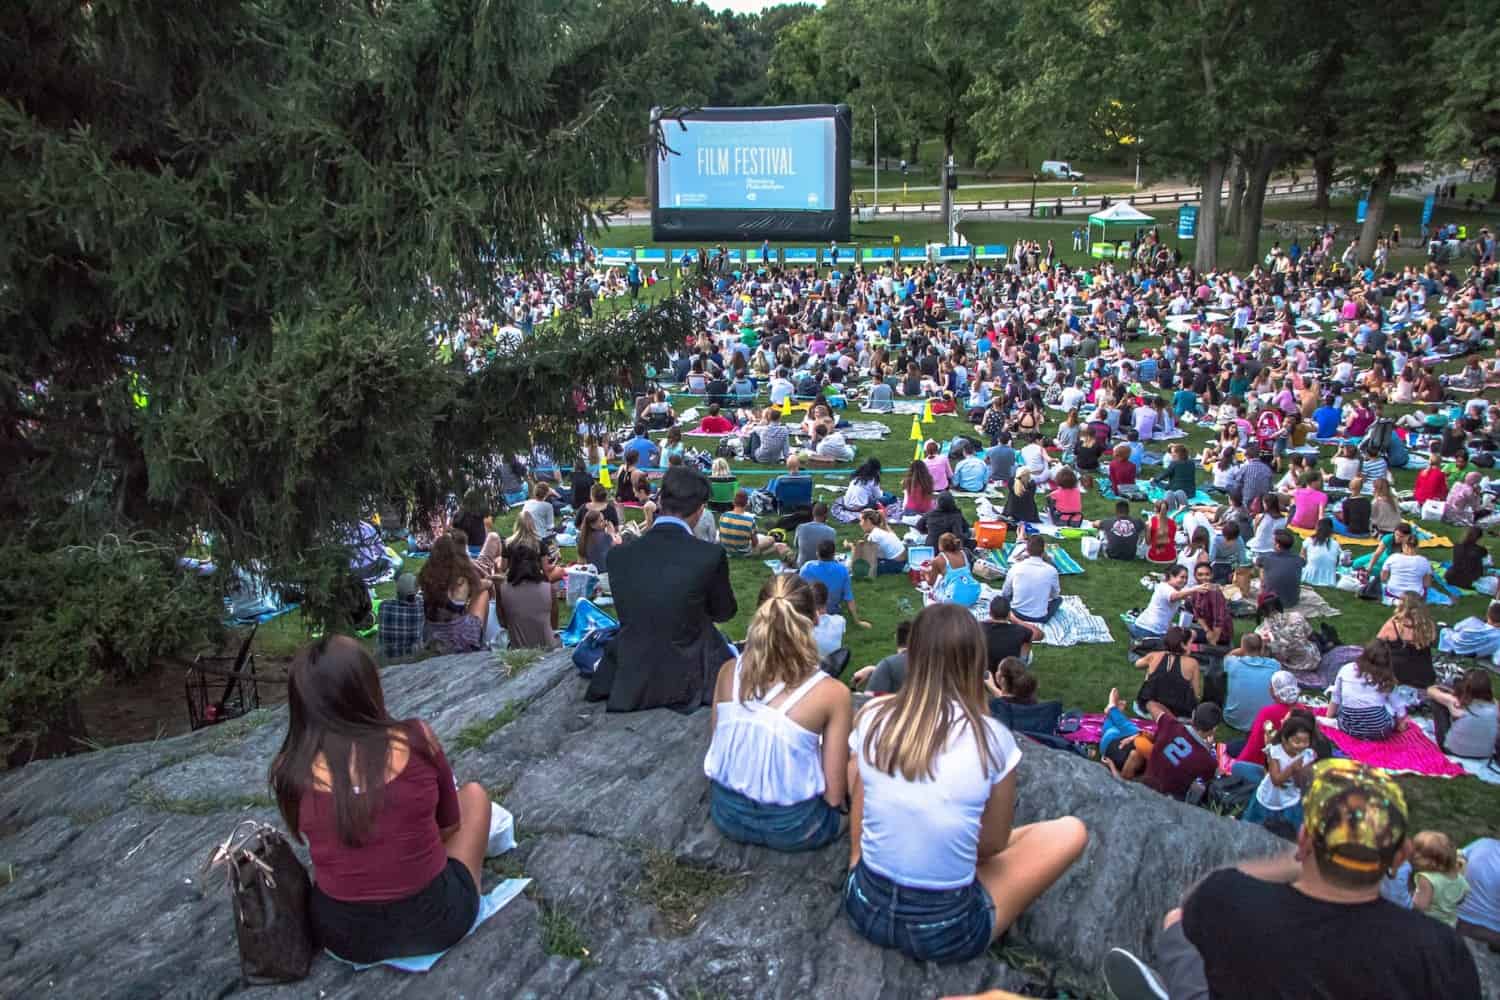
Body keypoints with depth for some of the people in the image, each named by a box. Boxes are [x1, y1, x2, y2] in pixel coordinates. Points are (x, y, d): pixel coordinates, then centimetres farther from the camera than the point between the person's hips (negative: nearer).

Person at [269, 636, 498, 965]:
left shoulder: (290, 771, -10)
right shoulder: (416, 739, -15)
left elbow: (326, 842, 9)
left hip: (341, 934, 4)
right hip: (434, 920, -3)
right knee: (474, 793, 22)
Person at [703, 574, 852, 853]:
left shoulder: (728, 671, -10)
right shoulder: (832, 693, -22)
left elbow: (719, 744, 5)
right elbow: (834, 796, -15)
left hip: (727, 815, 4)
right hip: (791, 828, -4)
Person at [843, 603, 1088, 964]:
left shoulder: (872, 718, -8)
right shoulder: (992, 739, -15)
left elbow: (858, 820, 1)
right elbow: (995, 843, 0)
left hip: (865, 910, 3)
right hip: (945, 932, -3)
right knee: (1071, 831, 11)